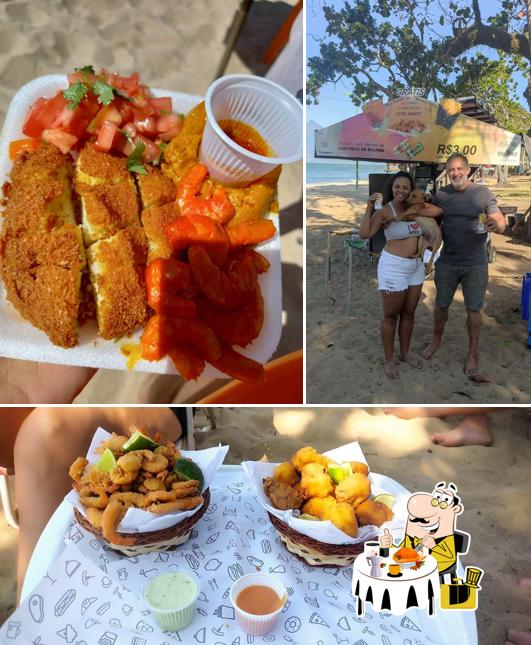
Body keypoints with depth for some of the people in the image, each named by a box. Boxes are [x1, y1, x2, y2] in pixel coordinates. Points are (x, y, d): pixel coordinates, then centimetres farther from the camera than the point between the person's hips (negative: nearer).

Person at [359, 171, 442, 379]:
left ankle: (405, 352, 32)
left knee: (409, 312, 15)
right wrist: (369, 207, -25)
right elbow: (364, 234, -21)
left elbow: (438, 210, -3)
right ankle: (388, 359, 17)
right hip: (393, 267, -6)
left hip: (416, 266, 6)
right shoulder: (385, 210, -11)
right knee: (391, 315, 4)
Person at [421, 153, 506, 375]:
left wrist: (496, 225, -31)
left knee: (473, 309, 7)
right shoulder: (441, 195, 0)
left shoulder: (483, 193, -6)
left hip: (476, 264, -2)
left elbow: (501, 223, -8)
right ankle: (436, 339, 37)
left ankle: (473, 352, 23)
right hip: (447, 262, 2)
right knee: (441, 305, 13)